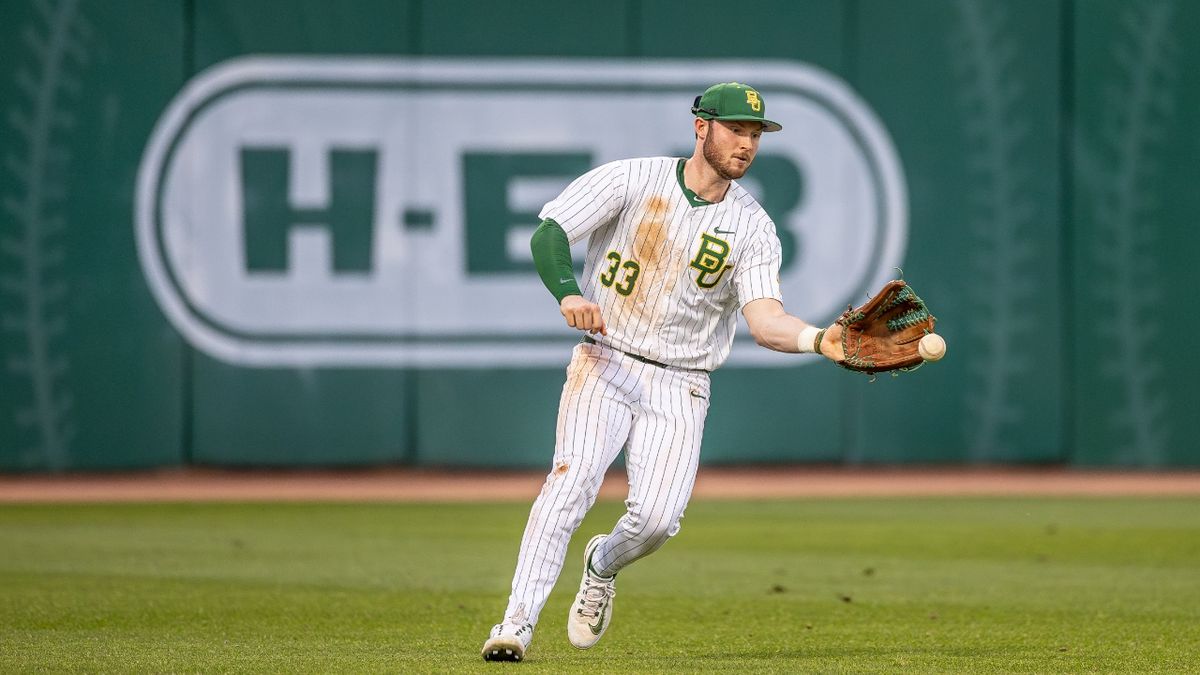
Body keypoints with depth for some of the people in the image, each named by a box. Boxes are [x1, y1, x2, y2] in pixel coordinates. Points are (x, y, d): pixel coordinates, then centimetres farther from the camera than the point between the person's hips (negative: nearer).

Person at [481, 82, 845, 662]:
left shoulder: (752, 228, 1)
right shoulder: (630, 180, -4)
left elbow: (764, 319, -10)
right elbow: (548, 233, -8)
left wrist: (817, 340, -32)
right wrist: (569, 294, -27)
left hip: (680, 386, 2)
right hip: (605, 363, -2)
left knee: (657, 516, -15)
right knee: (573, 476, -25)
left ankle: (602, 566, 22)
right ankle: (517, 624, -26)